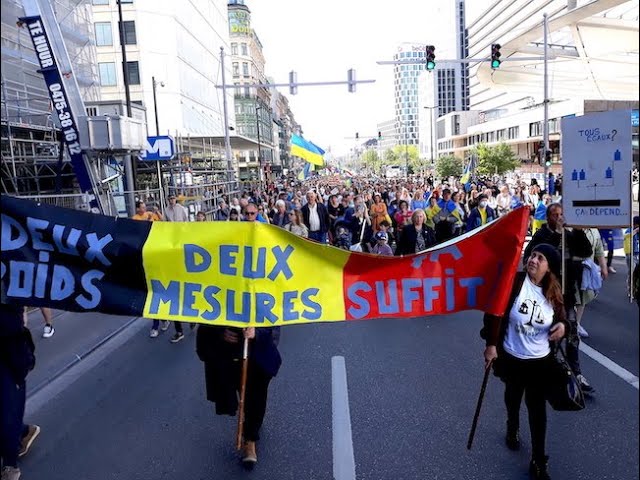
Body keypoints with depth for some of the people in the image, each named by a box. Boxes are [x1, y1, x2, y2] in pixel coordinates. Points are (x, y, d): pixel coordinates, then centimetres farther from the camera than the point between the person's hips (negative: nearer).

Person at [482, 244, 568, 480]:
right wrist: (491, 344, -16)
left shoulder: (554, 293, -6)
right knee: (513, 398, 24)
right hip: (511, 358, -1)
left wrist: (563, 326, -17)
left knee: (537, 409, 5)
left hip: (540, 361, 1)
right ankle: (512, 429, 53)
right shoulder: (514, 282, -17)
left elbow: (561, 319, 7)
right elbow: (494, 311, -15)